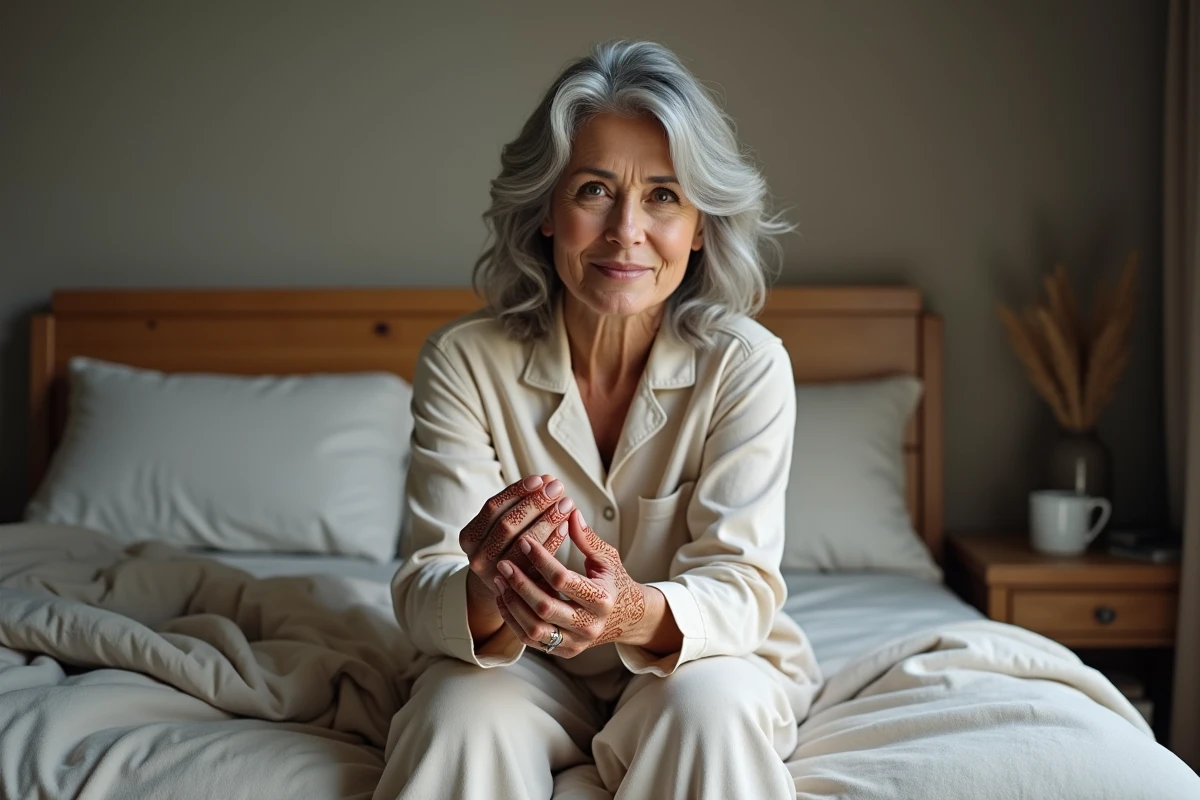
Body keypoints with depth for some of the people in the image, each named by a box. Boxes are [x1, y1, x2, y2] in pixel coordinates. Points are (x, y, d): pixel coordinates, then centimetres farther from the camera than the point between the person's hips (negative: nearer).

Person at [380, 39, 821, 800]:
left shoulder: (747, 364, -16)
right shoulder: (463, 361, -14)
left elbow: (742, 581, -21)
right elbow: (425, 588, -19)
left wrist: (640, 615, -45)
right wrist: (486, 597, -45)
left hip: (704, 658, 0)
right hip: (532, 672, 0)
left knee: (705, 706, -32)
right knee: (464, 716, -31)